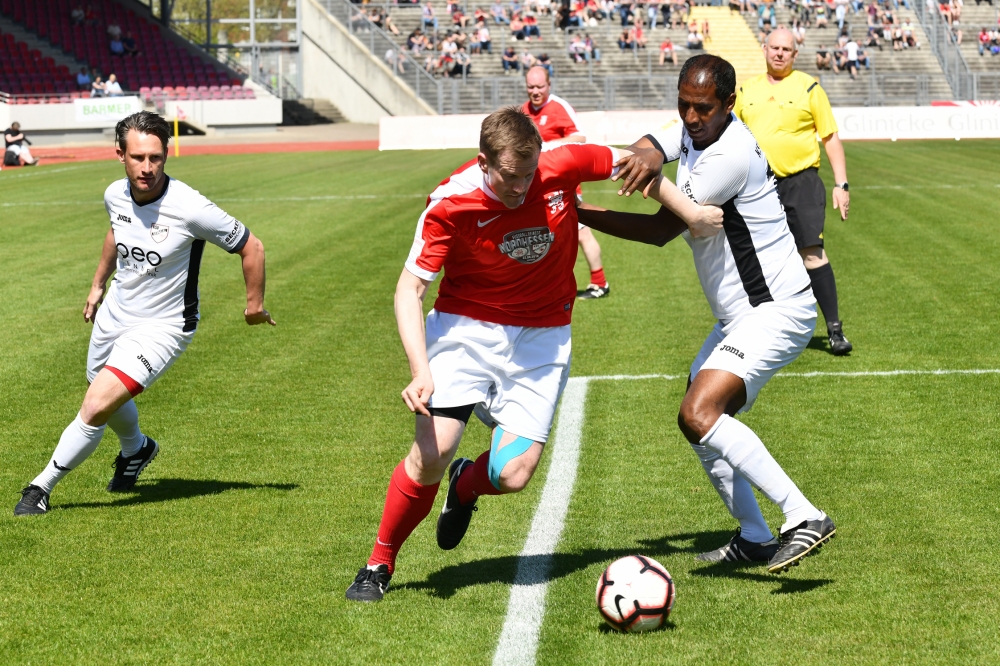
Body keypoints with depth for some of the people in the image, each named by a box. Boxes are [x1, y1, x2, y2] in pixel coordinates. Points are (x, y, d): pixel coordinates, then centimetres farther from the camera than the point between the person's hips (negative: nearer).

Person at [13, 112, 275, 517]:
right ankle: (136, 449, 60)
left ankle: (42, 487, 0)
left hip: (160, 328, -6)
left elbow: (251, 247, -14)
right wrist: (98, 285, 23)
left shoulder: (189, 208, -28)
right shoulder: (115, 195, -10)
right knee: (109, 402, 26)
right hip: (115, 314, 6)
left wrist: (255, 304, -2)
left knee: (96, 408, -19)